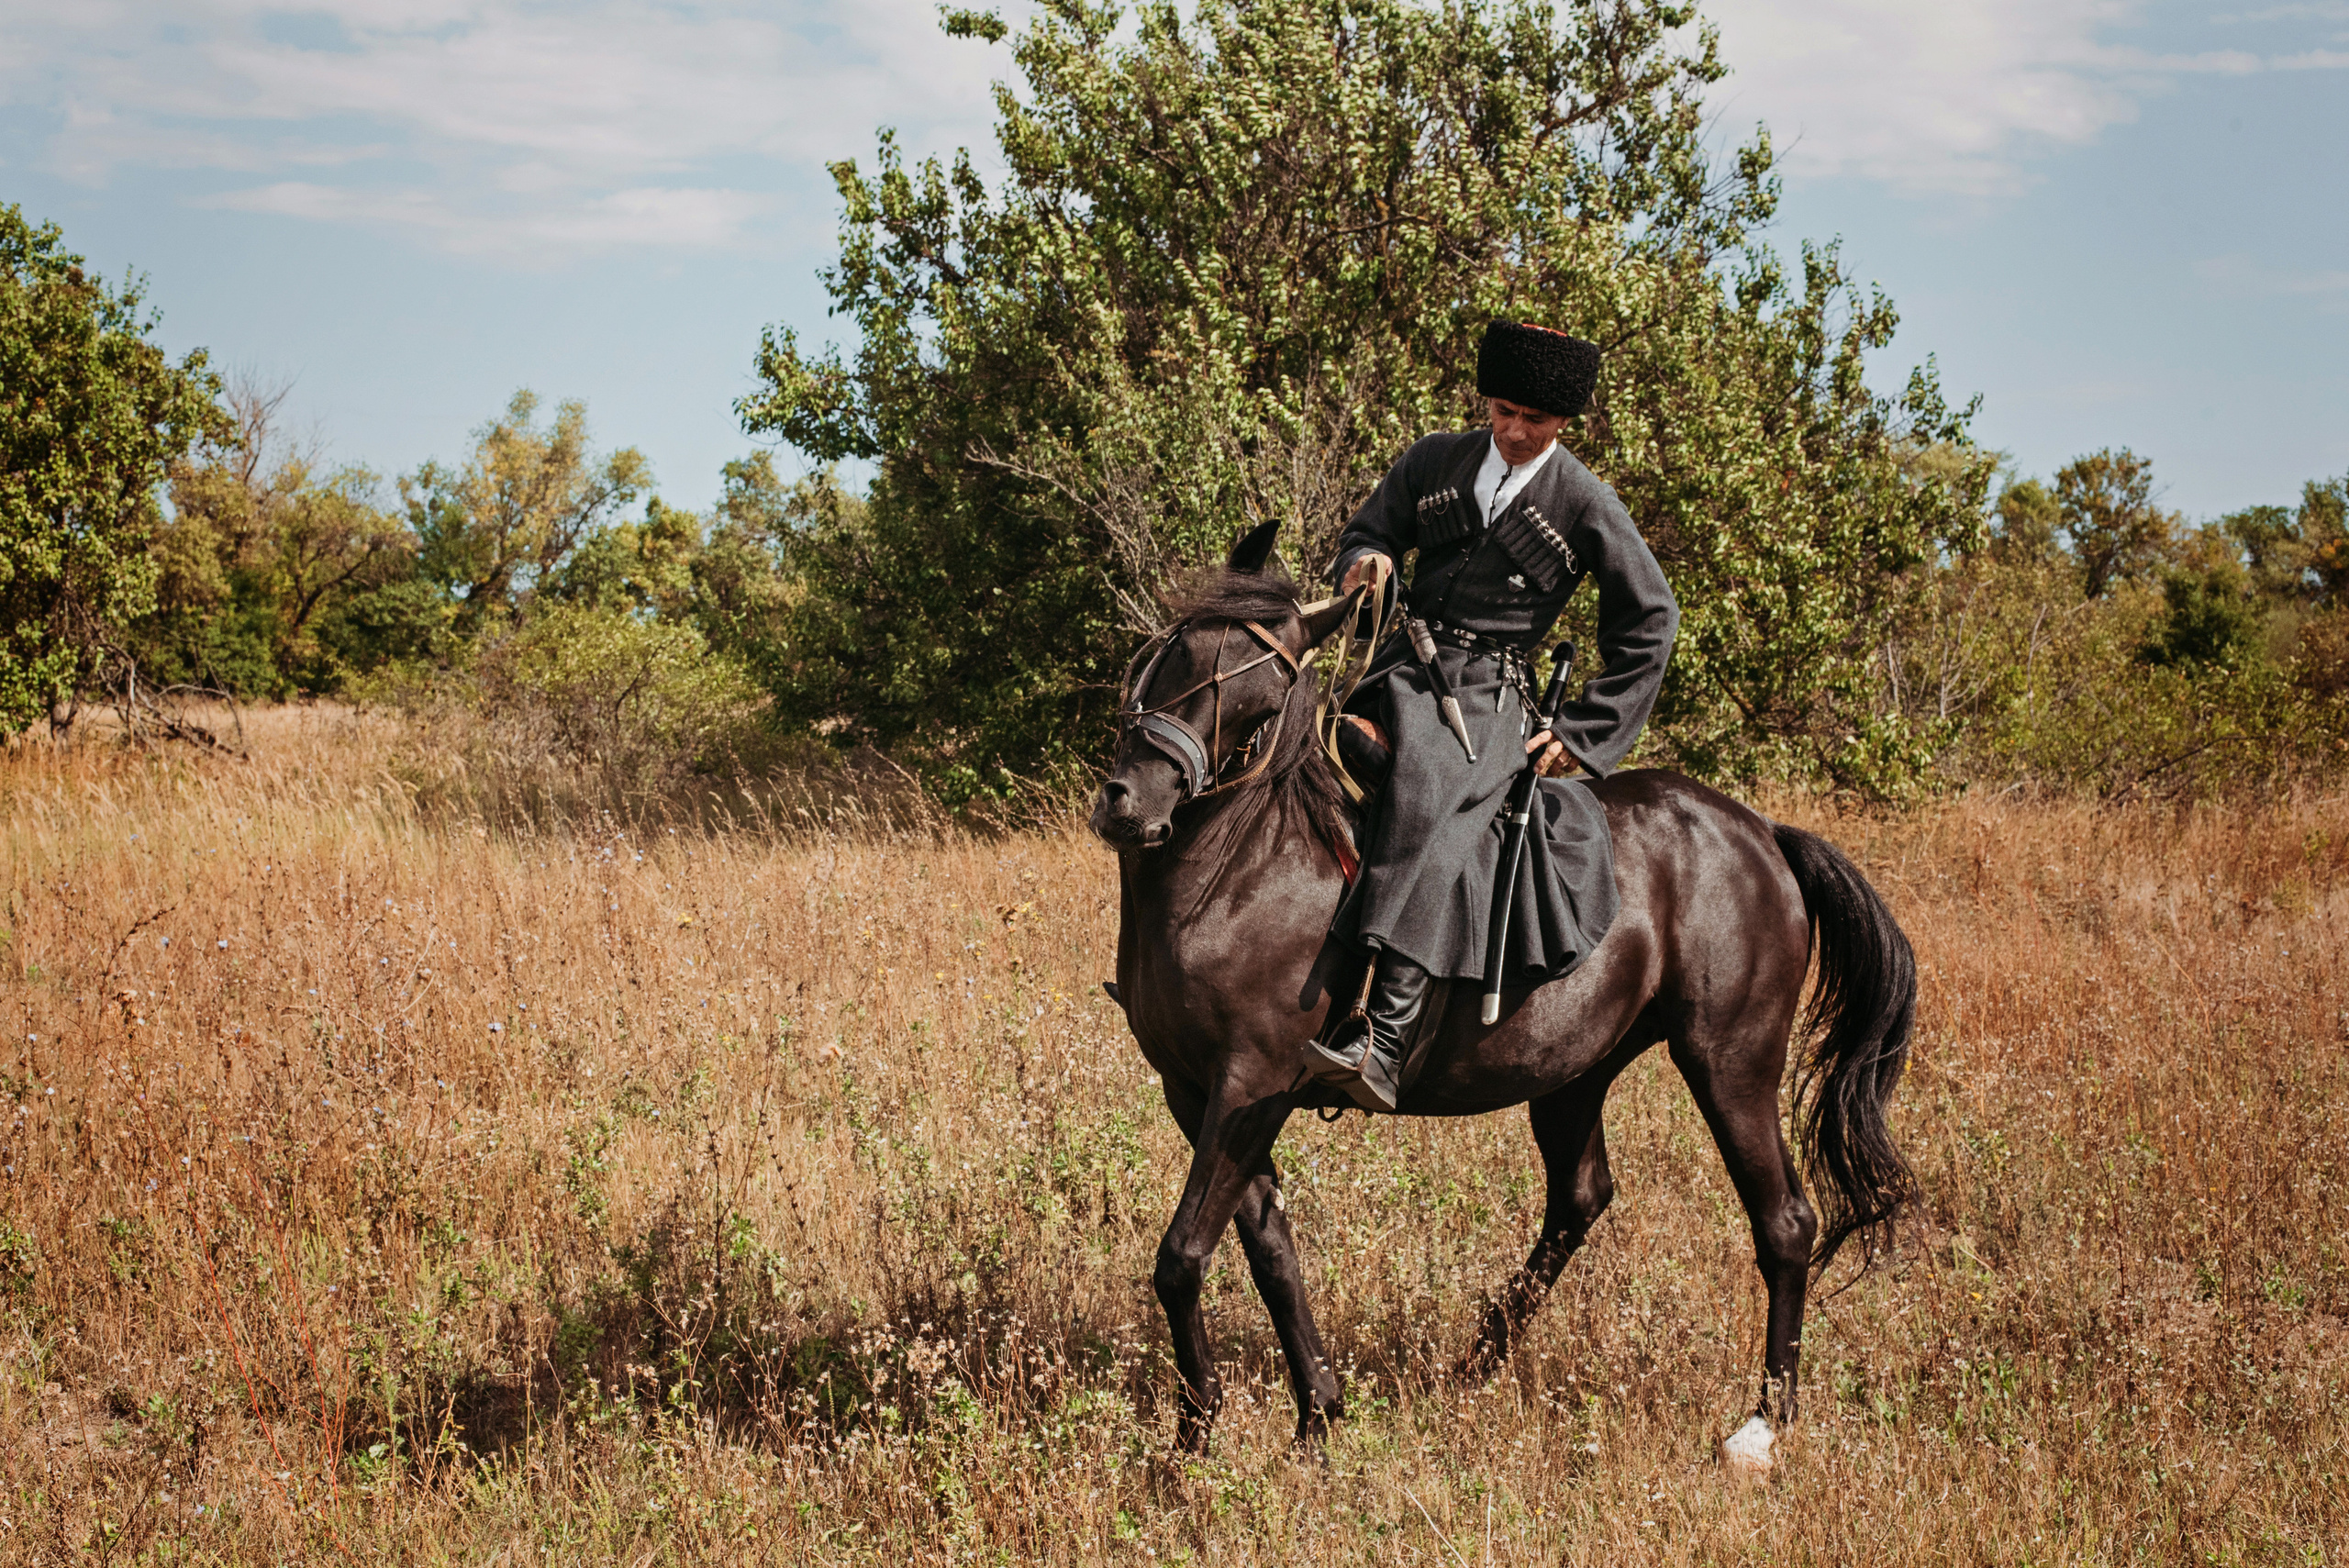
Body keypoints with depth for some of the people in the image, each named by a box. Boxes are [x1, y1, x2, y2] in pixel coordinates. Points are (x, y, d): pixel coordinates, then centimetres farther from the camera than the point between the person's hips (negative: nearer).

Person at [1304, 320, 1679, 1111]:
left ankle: (1386, 1040, -43)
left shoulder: (1585, 506, 0)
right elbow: (1368, 533, 22)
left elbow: (1648, 623, 7)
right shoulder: (1435, 461, 9)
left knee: (1428, 811, -32)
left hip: (1490, 695, -4)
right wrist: (1366, 560, -5)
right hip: (1405, 664, 4)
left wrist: (1583, 732, 3)